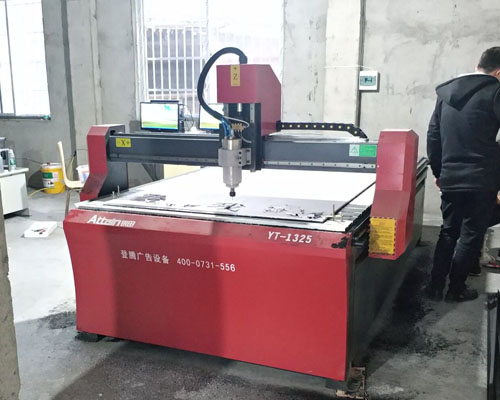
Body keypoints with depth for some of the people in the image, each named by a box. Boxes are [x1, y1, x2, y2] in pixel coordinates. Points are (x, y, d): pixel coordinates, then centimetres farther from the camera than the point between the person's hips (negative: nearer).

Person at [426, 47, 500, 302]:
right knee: (471, 236, 7)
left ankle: (435, 286, 19)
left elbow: (433, 135, 13)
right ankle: (456, 289, 16)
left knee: (448, 232, 16)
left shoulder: (446, 92, 9)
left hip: (450, 178, 5)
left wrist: (438, 170, 19)